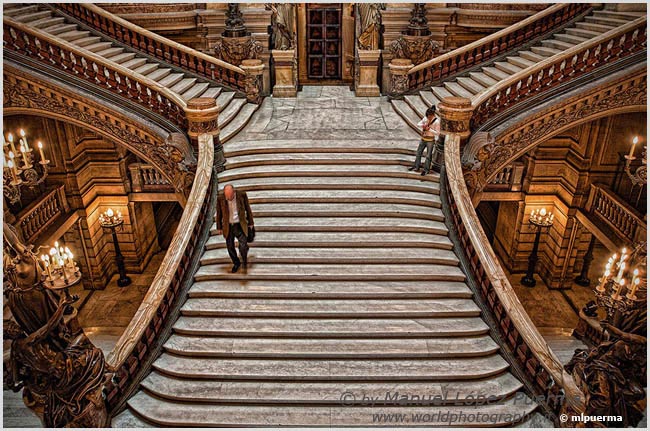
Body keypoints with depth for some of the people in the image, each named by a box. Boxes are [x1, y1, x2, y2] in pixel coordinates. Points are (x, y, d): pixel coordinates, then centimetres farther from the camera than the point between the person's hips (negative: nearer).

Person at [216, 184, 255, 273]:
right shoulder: (220, 198, -10)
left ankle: (244, 260, 22)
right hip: (228, 227, 2)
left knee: (243, 247, -10)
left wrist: (250, 223, 7)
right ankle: (236, 263, 35)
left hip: (240, 226, -2)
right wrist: (219, 228, 8)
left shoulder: (242, 195, -12)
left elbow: (248, 209, 1)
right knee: (230, 248, 9)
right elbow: (219, 213, 3)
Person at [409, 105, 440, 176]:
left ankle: (426, 170, 13)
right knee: (418, 153, 14)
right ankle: (416, 166, 28)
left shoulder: (436, 122, -17)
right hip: (423, 139, 6)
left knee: (428, 156, 3)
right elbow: (418, 124, 8)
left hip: (430, 140, -6)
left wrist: (430, 129, -25)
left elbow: (438, 133, -16)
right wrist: (423, 125, -14)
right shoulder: (425, 118, -2)